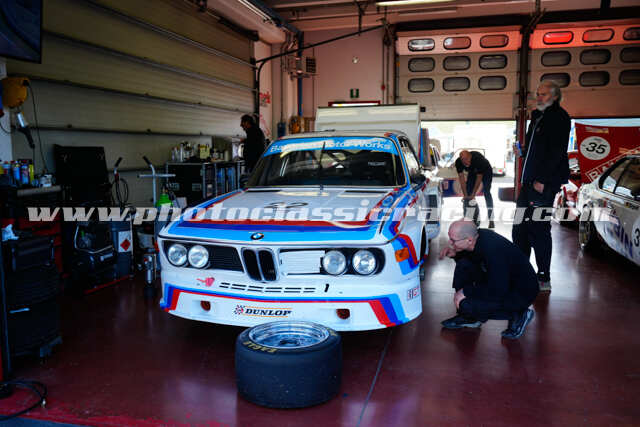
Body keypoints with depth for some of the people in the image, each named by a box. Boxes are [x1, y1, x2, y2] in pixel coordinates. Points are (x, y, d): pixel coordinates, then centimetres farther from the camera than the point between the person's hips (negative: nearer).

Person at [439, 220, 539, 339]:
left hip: (522, 293, -8)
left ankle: (518, 315, -2)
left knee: (467, 305, -22)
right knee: (463, 264, -5)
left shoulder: (494, 251, -34)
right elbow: (470, 256, 14)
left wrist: (466, 292, -21)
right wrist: (455, 253, -6)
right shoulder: (479, 235, -9)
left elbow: (497, 292, -31)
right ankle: (468, 317, 6)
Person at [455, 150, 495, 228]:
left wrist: (473, 194, -31)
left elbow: (479, 178, -32)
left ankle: (491, 220, -18)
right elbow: (461, 178, -23)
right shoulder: (458, 162, -28)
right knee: (468, 191, -7)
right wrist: (465, 195, -27)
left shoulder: (478, 159, -40)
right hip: (472, 172, 5)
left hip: (486, 171, -5)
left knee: (486, 192, -17)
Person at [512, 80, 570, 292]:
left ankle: (543, 279, 5)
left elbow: (556, 152, -16)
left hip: (543, 185, -9)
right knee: (519, 231, 11)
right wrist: (526, 179, 15)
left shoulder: (559, 117, -7)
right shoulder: (537, 116, 21)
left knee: (539, 231, -5)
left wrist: (542, 180, -20)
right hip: (530, 183, 9)